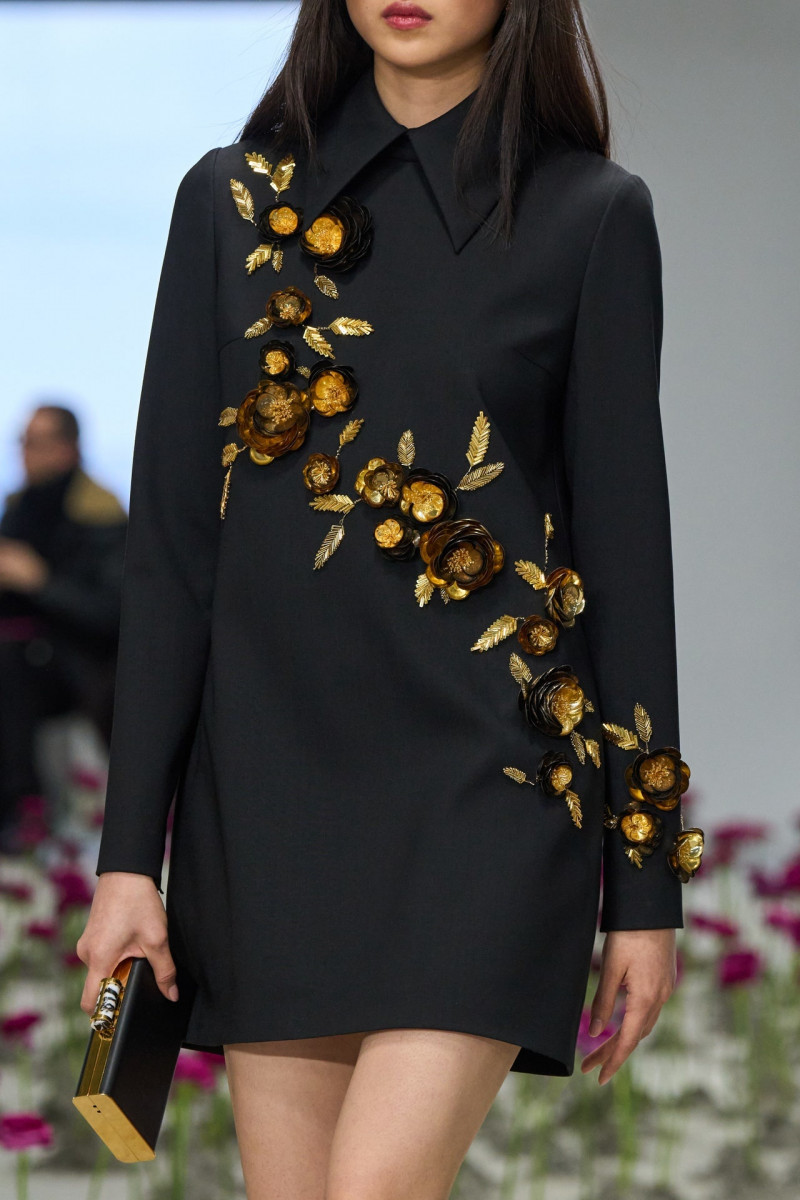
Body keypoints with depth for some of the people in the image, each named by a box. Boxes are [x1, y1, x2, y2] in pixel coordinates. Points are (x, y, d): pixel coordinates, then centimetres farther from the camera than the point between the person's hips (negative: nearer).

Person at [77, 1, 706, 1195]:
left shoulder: (594, 215, 2)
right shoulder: (237, 201, 8)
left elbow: (624, 540, 2)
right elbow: (172, 539, 6)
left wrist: (646, 885, 0)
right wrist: (129, 850, 1)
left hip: (488, 781, -3)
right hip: (272, 776, 3)